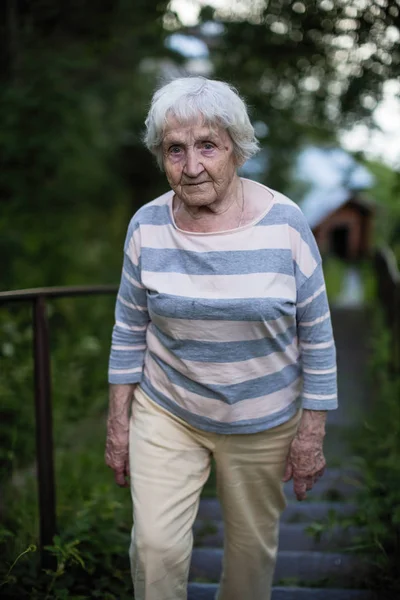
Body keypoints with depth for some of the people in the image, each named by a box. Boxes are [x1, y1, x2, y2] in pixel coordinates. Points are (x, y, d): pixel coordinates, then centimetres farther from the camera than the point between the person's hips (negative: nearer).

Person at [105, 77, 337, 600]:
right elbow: (130, 330, 0)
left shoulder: (284, 222, -15)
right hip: (165, 414, 1)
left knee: (253, 546, 15)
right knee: (156, 547, -3)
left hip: (264, 423, 0)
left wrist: (312, 433, -6)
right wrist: (118, 423, 2)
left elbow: (316, 335, -8)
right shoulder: (147, 225, -9)